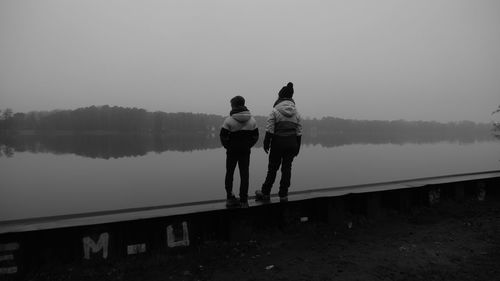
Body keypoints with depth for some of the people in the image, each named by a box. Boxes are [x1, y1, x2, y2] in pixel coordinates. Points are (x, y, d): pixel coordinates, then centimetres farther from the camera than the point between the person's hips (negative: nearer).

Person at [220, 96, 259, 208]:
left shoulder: (229, 120, -12)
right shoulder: (252, 120, 2)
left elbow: (223, 136, -10)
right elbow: (255, 136, 6)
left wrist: (228, 147, 4)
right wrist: (247, 146, 9)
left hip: (232, 152, -2)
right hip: (245, 152, 2)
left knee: (229, 174, 13)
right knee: (244, 175, 6)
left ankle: (230, 198, 17)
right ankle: (243, 201, 7)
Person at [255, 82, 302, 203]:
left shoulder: (275, 111, -7)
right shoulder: (296, 112, 6)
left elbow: (269, 130, -10)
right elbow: (299, 131, 7)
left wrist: (266, 144, -2)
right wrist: (297, 147, 13)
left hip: (278, 143, -3)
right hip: (291, 143, 3)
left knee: (272, 168, 7)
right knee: (287, 168, 8)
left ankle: (265, 194, 18)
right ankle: (283, 195, 12)